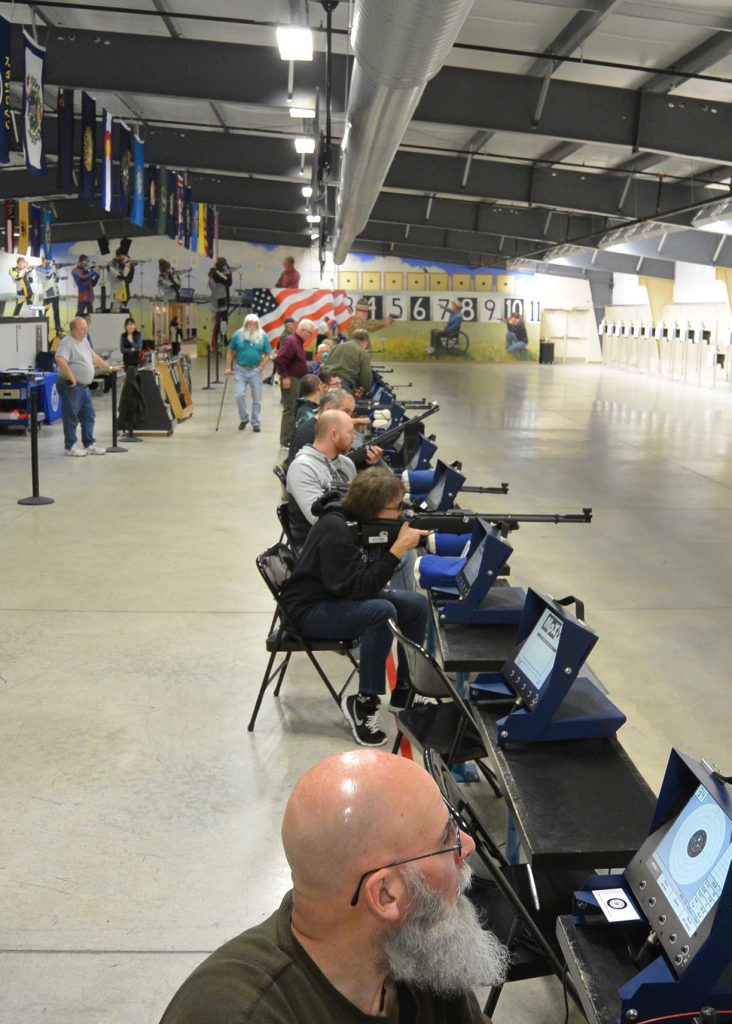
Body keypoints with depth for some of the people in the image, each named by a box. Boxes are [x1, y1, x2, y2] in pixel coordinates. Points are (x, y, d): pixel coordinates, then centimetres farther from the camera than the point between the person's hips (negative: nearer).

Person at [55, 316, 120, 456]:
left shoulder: (84, 340, 15)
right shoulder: (67, 342, -15)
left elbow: (94, 357, 26)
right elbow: (60, 360, -29)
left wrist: (109, 368, 25)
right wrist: (71, 377, -29)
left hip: (84, 386, 9)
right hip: (71, 387, -9)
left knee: (88, 416, 12)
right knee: (71, 418, 0)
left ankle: (89, 444, 20)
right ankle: (70, 447, 9)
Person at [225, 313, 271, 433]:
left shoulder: (263, 336, -3)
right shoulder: (238, 335, -3)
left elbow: (267, 354, 2)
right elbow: (230, 351, 5)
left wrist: (261, 367, -7)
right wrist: (228, 367, 1)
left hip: (255, 370, 0)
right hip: (240, 370, 0)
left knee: (257, 398, 6)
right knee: (239, 395, -10)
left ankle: (256, 423, 18)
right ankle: (243, 418, 13)